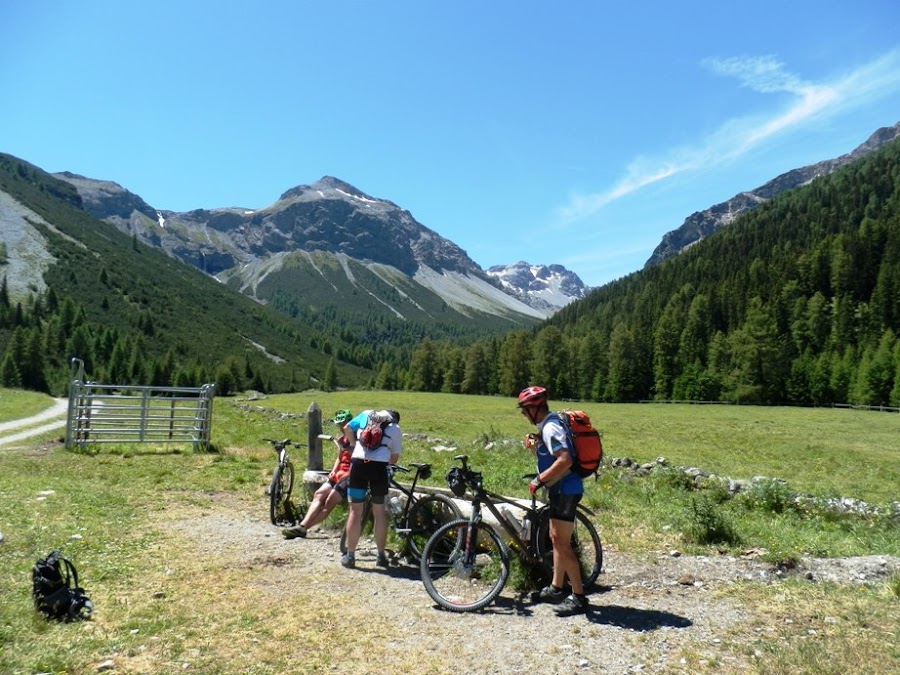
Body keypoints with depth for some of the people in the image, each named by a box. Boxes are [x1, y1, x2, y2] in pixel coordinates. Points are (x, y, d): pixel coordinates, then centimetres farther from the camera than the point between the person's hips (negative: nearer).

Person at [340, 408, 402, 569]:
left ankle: (350, 556, 13)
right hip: (380, 467, 0)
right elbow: (394, 457, 12)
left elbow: (348, 429, 26)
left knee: (355, 511, 7)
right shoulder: (396, 428, 16)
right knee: (379, 511, 12)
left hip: (359, 463, 0)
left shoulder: (366, 414, 19)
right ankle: (381, 556, 20)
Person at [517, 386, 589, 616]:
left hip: (565, 490, -11)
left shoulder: (550, 428, -19)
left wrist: (539, 480, -24)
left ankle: (579, 597, 0)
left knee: (562, 543, -7)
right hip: (561, 489, 11)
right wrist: (534, 446, 3)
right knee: (557, 539, 17)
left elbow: (564, 460, -30)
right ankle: (556, 588, 28)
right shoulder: (549, 424, 13)